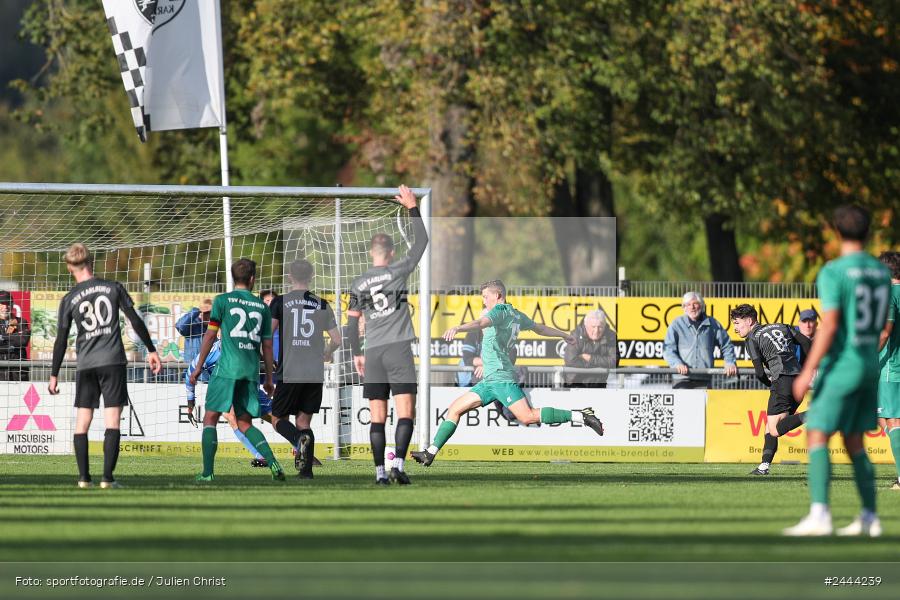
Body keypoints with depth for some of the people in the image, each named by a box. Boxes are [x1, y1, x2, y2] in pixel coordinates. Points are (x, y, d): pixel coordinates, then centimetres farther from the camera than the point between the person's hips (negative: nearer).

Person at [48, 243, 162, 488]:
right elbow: (135, 321, 2)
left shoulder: (69, 300, 2)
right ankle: (107, 477, -11)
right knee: (112, 421, -2)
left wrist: (54, 375, 10)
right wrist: (151, 350, 11)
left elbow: (61, 341, 3)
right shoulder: (113, 288, 2)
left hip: (85, 365, 1)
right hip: (113, 362, -1)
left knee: (82, 421, 9)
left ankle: (83, 477, 4)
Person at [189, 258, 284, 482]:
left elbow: (210, 335, 1)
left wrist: (198, 367, 7)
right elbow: (267, 345, 15)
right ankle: (272, 462, -7)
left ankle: (208, 472, -5)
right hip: (251, 371, 4)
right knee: (245, 423, 12)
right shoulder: (262, 307, 13)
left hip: (227, 369, -4)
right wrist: (269, 379, 21)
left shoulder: (223, 300, 2)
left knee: (210, 418, 3)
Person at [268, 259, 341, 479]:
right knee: (304, 422, 11)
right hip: (315, 374, 3)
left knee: (279, 419, 9)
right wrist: (327, 353, 32)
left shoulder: (280, 302, -1)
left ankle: (299, 440, -22)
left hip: (289, 372, -3)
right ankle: (306, 471, -3)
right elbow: (337, 340, 10)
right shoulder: (322, 305, 7)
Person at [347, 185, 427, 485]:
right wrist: (413, 208, 17)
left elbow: (351, 322, 10)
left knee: (377, 416, 4)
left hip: (373, 352, 3)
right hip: (399, 348, -3)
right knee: (406, 412, -5)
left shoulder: (358, 284, 8)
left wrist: (356, 353, 20)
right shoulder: (398, 271, -1)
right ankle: (398, 464, -20)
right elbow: (422, 241, 8)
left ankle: (380, 471, -1)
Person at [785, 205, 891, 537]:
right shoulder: (882, 272, 9)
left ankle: (819, 514, -18)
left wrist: (808, 372, -17)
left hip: (841, 367, -7)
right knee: (854, 443, 14)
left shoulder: (833, 272, -12)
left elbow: (829, 326, -18)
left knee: (817, 437, -7)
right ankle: (869, 517, 11)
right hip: (871, 365, 7)